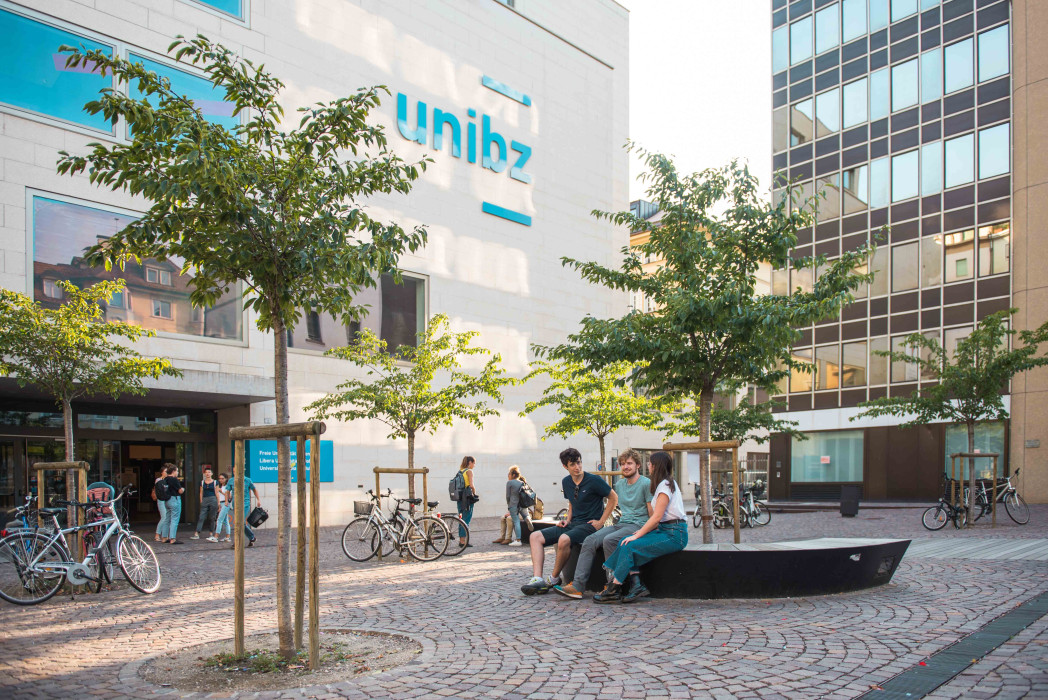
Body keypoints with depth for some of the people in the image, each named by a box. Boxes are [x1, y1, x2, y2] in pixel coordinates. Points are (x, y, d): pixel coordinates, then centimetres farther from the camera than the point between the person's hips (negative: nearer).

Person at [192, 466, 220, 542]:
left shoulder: (215, 482, 4)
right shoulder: (202, 482, 10)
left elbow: (217, 493, 5)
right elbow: (201, 493, 13)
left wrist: (218, 503, 2)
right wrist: (201, 502, 7)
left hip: (213, 500, -2)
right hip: (204, 500, 2)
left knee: (212, 518, 3)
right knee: (201, 517, -6)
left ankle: (212, 534, 12)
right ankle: (196, 534, -11)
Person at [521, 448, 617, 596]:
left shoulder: (594, 481, -10)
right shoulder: (566, 482, 10)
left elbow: (614, 498, -3)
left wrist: (601, 521, -7)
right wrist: (567, 520, 8)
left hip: (589, 525, -7)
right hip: (573, 524, 7)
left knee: (564, 539, -36)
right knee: (535, 536, -7)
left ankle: (554, 579, -14)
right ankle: (537, 579, -21)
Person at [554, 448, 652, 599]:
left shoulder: (646, 483, -3)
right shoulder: (620, 484, 18)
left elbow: (652, 513, -6)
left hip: (638, 526, -7)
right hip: (620, 524, 7)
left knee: (609, 540, -33)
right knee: (590, 541, -17)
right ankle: (578, 585, -25)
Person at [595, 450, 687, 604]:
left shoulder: (665, 485, -12)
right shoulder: (667, 483, 19)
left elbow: (656, 517, -19)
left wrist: (638, 535, -16)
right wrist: (642, 531, 6)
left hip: (674, 535, -9)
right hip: (665, 530, 9)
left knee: (629, 546, -20)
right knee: (625, 542, -7)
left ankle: (613, 590, -13)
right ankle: (637, 585, -12)